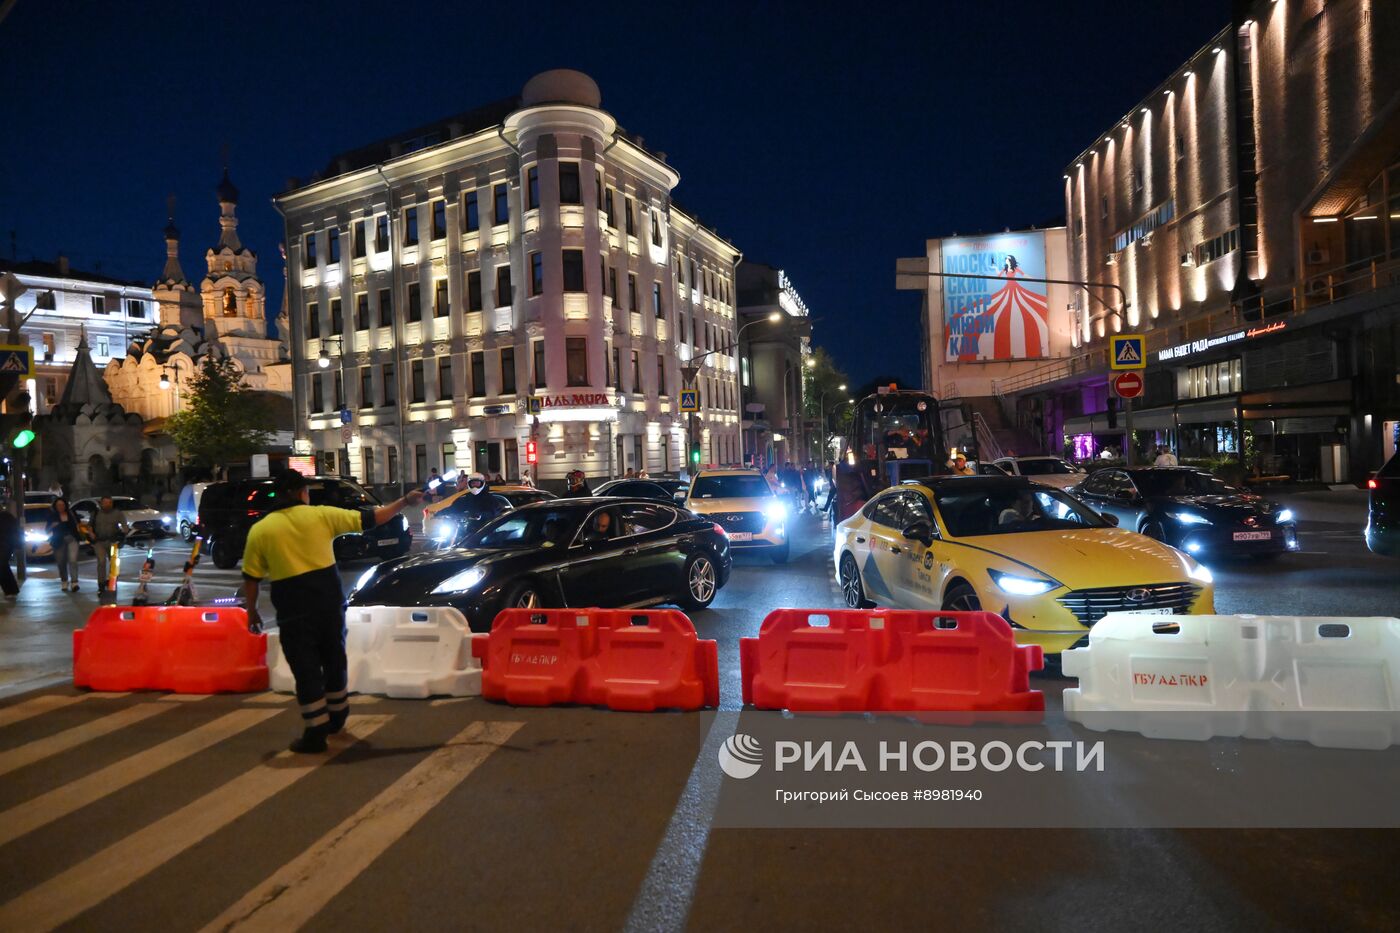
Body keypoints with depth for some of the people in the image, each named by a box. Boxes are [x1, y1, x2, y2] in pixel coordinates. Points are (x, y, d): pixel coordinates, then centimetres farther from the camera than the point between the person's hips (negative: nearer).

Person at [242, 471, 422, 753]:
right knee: (334, 659, 20)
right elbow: (369, 519, 3)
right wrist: (405, 502, 11)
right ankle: (336, 718, 34)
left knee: (306, 669, 4)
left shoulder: (260, 530, 0)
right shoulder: (321, 515, 0)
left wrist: (252, 612, 14)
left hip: (294, 610, -2)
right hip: (329, 601, 2)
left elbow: (251, 578, 1)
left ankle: (315, 733, 6)